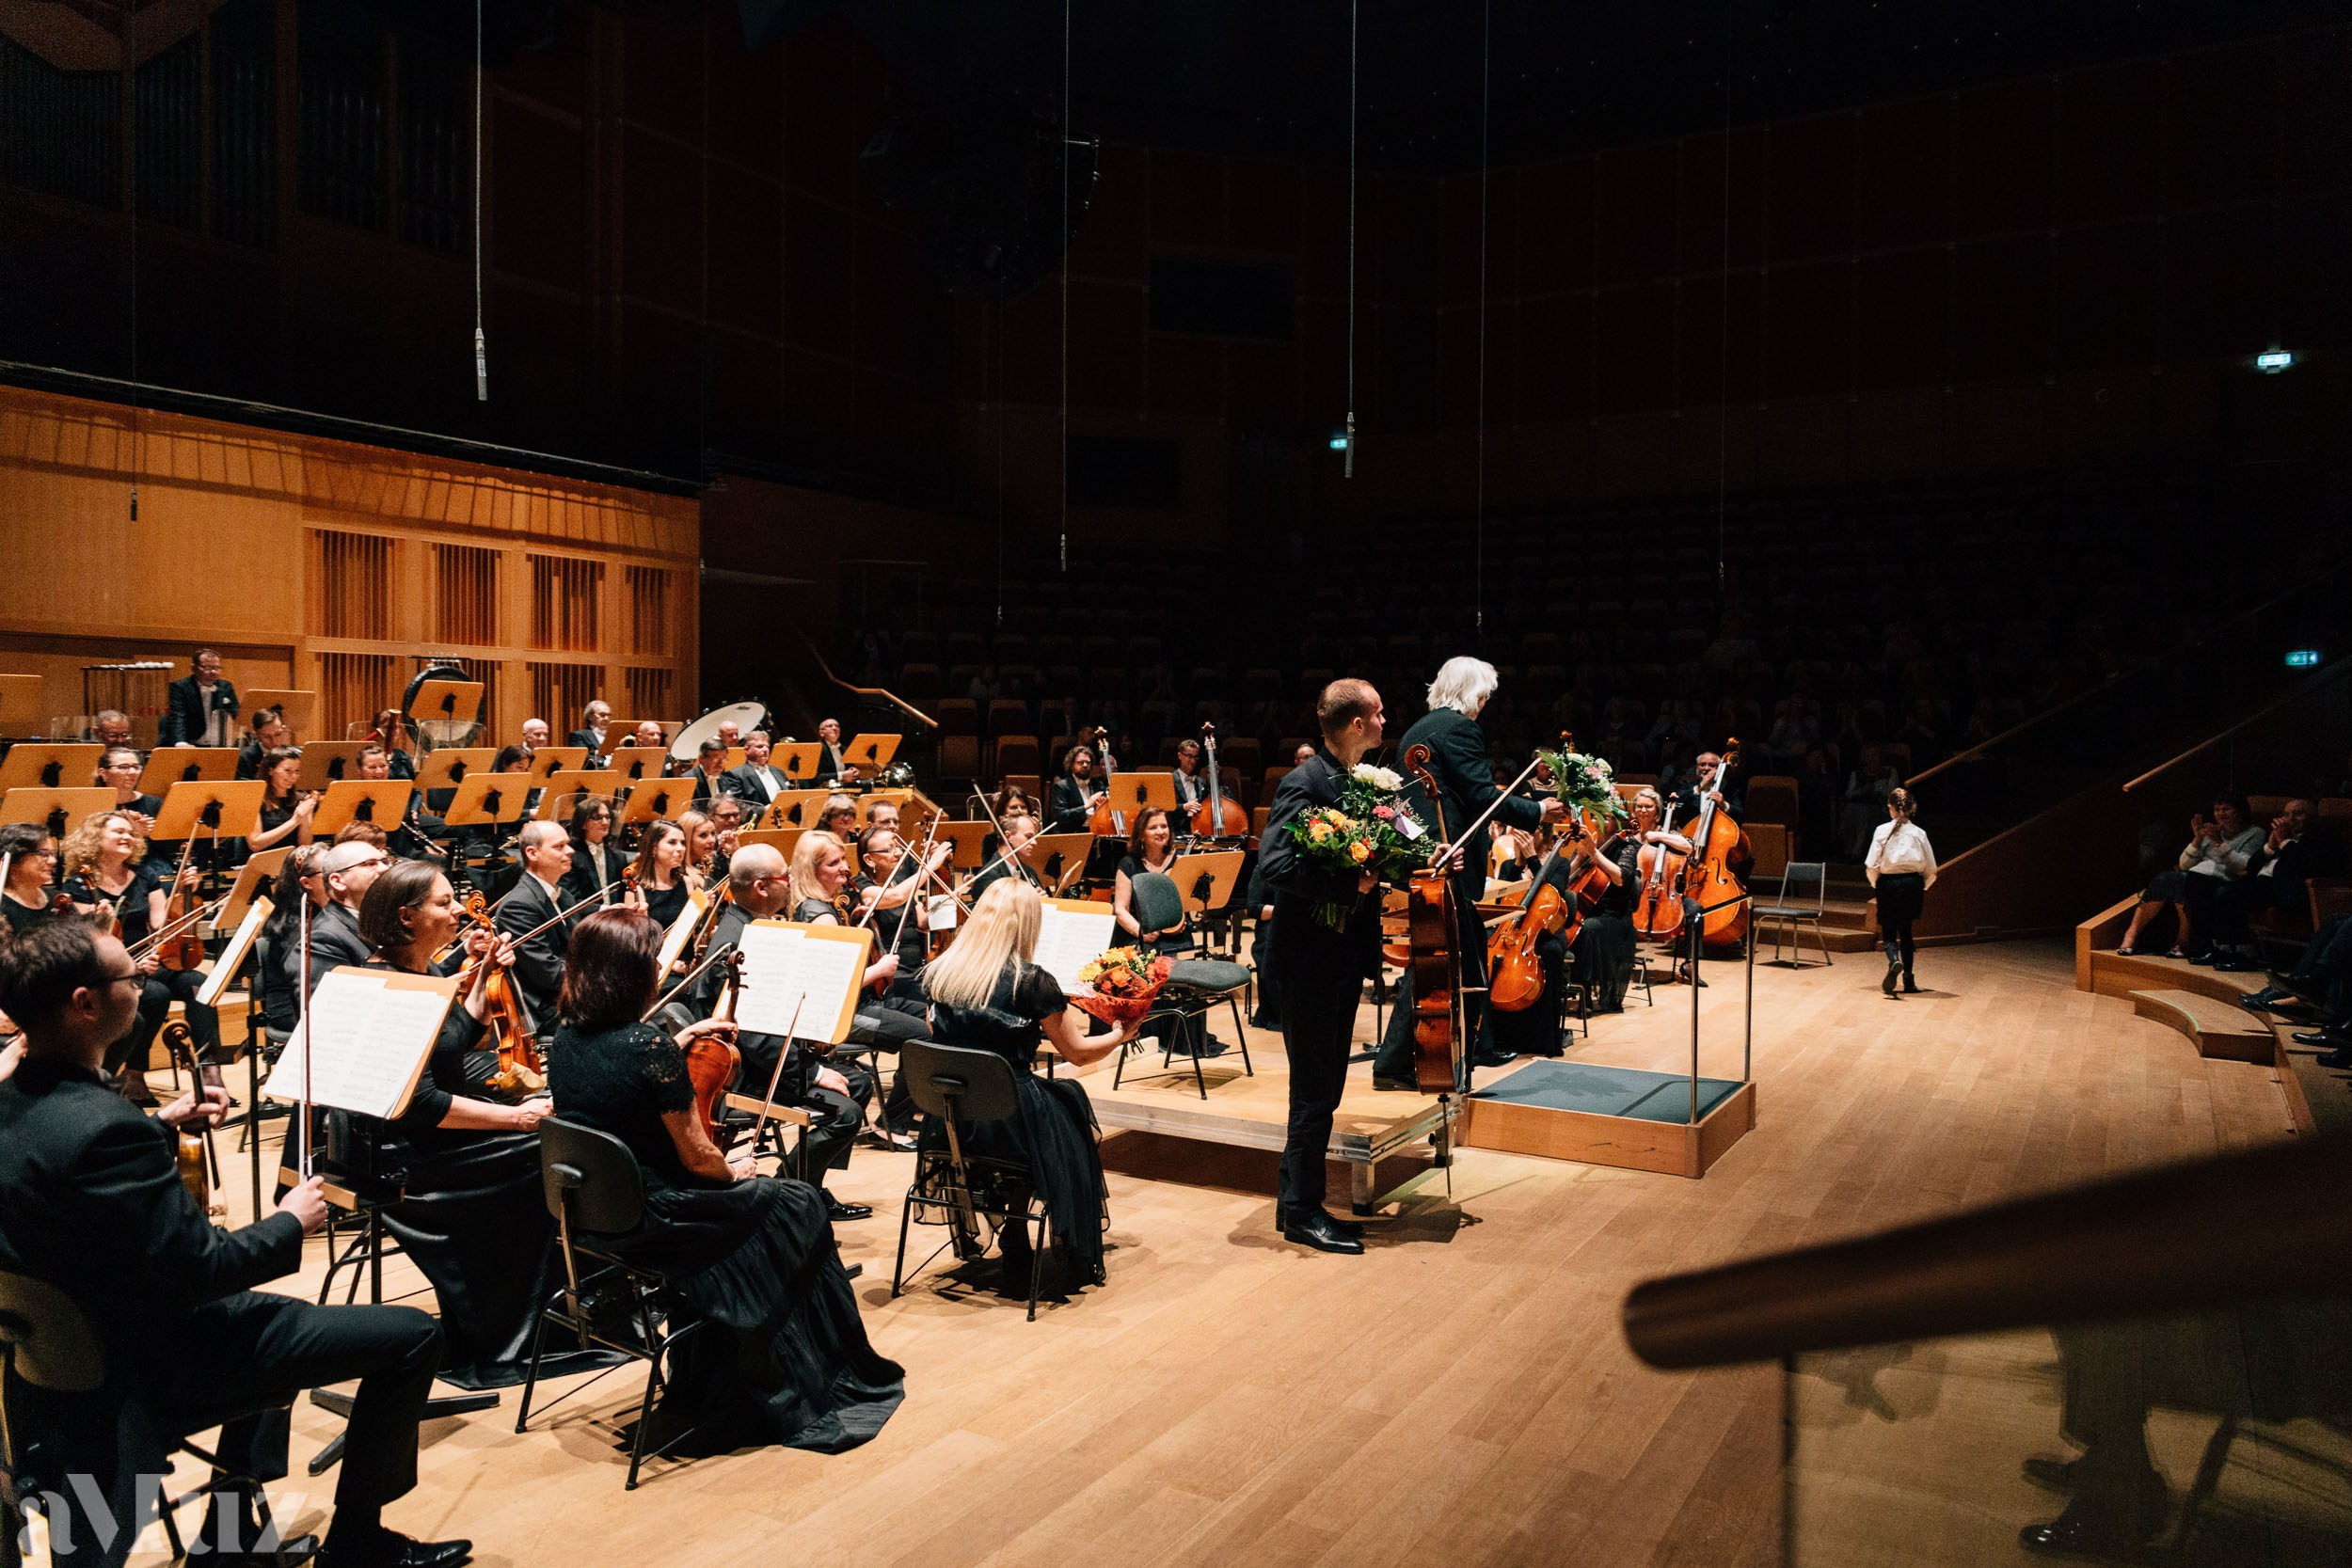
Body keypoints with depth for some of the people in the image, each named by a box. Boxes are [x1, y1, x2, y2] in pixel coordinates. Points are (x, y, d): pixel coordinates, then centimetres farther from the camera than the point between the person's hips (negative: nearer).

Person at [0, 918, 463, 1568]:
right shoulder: (105, 1129, -33)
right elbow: (203, 1267, -28)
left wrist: (163, 1124, 12)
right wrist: (290, 1222, -12)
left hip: (81, 1341, 10)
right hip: (163, 1364, -10)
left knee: (280, 1315, 35)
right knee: (411, 1335, -5)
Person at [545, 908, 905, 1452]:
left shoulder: (566, 1034, -2)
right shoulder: (647, 1046, -25)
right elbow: (698, 1158, -17)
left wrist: (682, 1040, 21)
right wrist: (734, 1171, 3)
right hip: (650, 1223, -8)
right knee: (799, 1208, 12)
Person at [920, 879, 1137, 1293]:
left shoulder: (940, 972, -1)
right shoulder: (1031, 982, -15)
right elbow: (1078, 1052, -5)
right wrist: (1120, 1036, 13)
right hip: (1003, 1125, -5)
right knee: (1070, 1100, 22)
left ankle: (1016, 1244, 34)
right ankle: (1072, 1257, 30)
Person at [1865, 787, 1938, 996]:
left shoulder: (1882, 831, -8)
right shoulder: (1918, 833, -2)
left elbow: (1871, 865, -9)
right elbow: (1931, 868, 2)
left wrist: (1875, 883, 9)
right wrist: (1924, 886, 18)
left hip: (1888, 883, -2)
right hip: (1912, 883, 2)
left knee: (1888, 932, 4)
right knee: (1906, 931, 16)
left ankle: (1894, 961, -28)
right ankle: (1908, 979, 16)